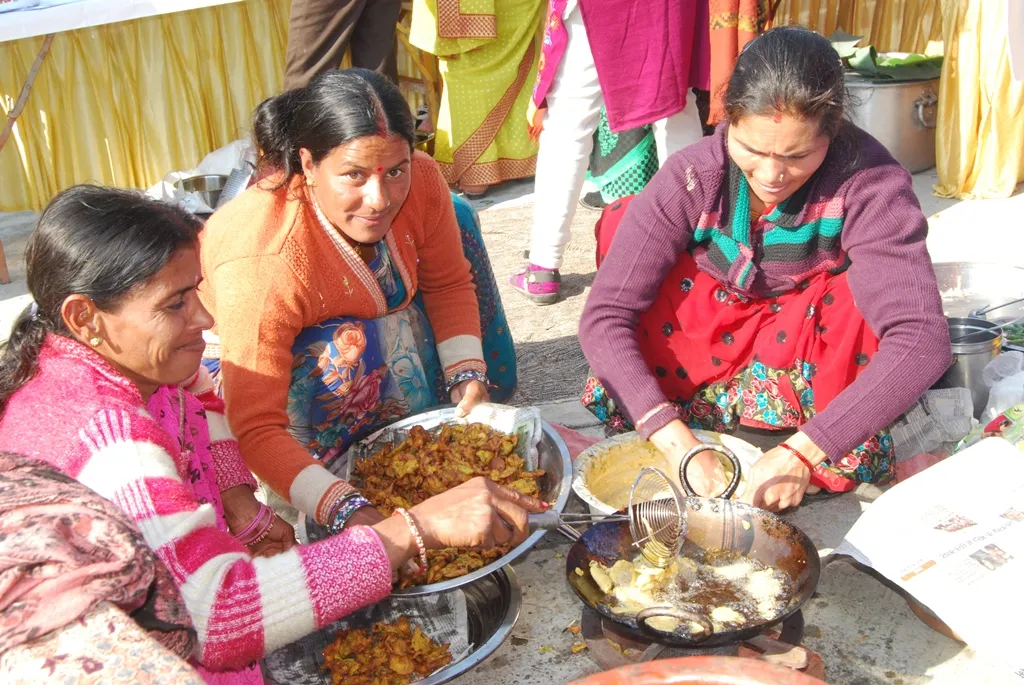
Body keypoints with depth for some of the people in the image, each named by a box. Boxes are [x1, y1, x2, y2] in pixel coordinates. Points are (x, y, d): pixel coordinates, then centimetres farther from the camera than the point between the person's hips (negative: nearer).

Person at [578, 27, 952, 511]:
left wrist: (801, 453, -45)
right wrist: (675, 439, -40)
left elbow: (920, 339, -37)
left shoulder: (869, 182, -28)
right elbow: (603, 317, -28)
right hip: (710, 335, 2)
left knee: (875, 283, -32)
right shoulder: (691, 178, -25)